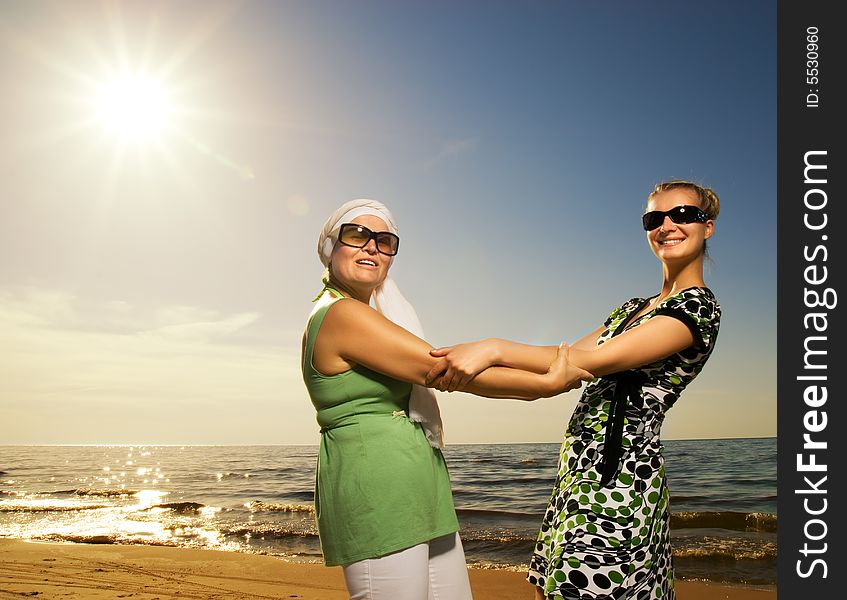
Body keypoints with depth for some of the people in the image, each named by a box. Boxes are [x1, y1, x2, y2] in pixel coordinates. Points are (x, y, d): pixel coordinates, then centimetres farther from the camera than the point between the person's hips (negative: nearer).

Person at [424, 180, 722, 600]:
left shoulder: (699, 307, -9)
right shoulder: (635, 308, 19)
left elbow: (594, 362, -21)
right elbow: (569, 356, 12)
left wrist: (495, 349, -28)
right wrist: (475, 359, 5)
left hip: (618, 474, -8)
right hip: (580, 469, 9)